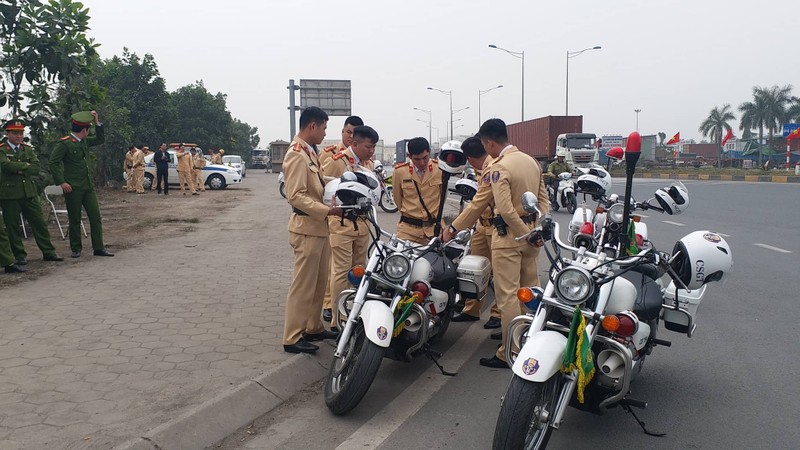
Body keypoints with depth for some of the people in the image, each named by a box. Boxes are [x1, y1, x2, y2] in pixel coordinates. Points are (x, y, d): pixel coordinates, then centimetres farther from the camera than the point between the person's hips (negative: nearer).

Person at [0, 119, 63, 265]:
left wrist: (19, 169, -13)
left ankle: (48, 252, 12)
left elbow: (36, 168, -1)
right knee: (13, 226, 3)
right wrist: (25, 165, -8)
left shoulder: (28, 149, 12)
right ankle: (19, 255, 13)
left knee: (39, 222, 5)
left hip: (29, 192, 4)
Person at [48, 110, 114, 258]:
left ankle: (99, 248, 7)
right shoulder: (64, 143, -10)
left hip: (88, 186, 7)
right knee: (75, 220, 4)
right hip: (73, 189, -6)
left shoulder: (85, 141, 12)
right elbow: (53, 163, -12)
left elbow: (100, 139, 23)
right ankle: (76, 249, 16)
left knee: (96, 217, 3)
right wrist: (61, 182, -16)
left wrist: (97, 122, 11)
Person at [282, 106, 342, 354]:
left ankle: (314, 327, 29)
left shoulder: (310, 152, 14)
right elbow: (296, 196, -24)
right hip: (307, 228, -10)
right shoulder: (297, 155, -17)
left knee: (319, 282, 17)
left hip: (319, 226, 10)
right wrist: (328, 210, -26)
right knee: (303, 285, -3)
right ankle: (292, 338, 6)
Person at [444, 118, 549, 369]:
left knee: (508, 296, -2)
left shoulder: (498, 169, -16)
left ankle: (508, 353, 5)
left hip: (509, 236, -8)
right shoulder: (531, 161, 10)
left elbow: (492, 208, -20)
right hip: (530, 233, 8)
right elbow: (543, 198, 10)